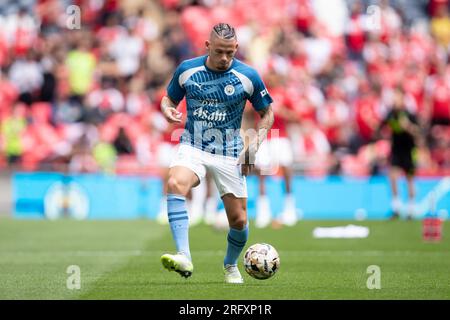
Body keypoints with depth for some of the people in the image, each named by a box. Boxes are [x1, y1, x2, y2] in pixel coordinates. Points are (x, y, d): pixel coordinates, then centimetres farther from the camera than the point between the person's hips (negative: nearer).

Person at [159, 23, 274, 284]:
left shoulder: (248, 76, -6)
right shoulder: (187, 69, -3)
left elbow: (267, 113, 6)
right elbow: (170, 98, 14)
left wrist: (256, 140, -9)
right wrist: (167, 109, -10)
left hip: (229, 154, 0)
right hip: (193, 148, 0)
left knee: (239, 220, 2)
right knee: (175, 184, -33)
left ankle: (231, 266, 34)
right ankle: (184, 258, -41)